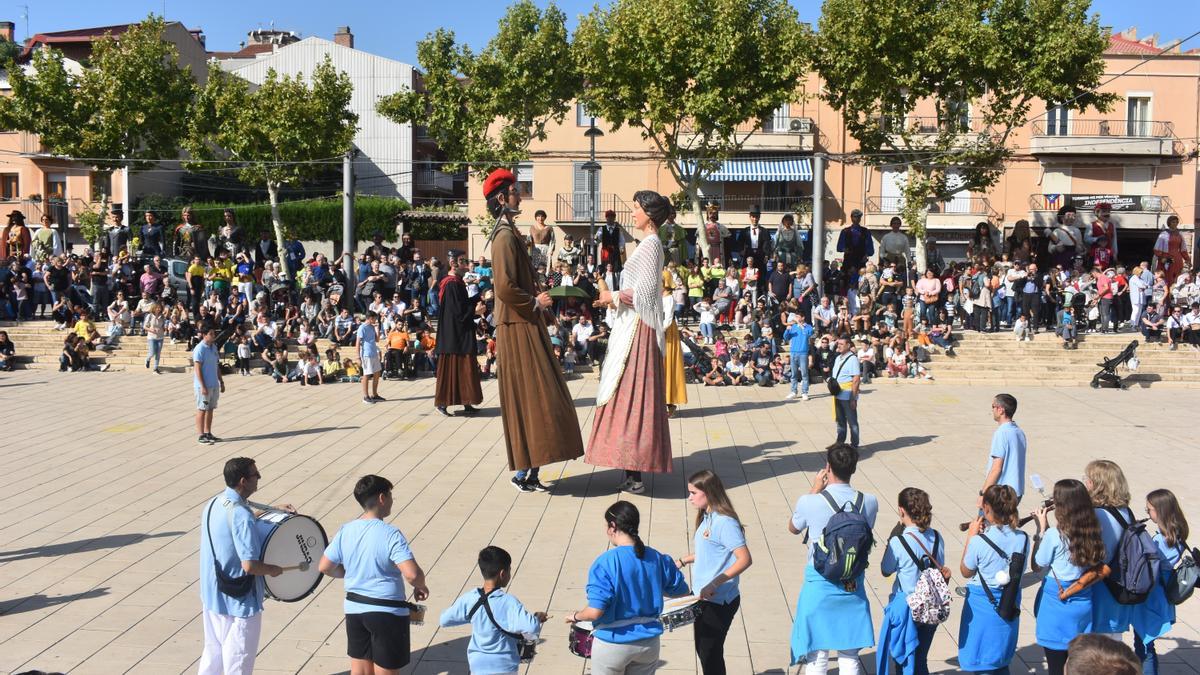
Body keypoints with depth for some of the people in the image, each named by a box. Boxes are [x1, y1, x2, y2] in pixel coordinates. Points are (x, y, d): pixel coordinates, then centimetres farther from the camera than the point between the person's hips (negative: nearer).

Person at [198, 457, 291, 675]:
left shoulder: (213, 504, 1)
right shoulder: (241, 516, -27)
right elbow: (250, 565, -31)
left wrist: (273, 509, 11)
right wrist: (274, 570, -12)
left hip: (212, 595, 8)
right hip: (239, 601, -8)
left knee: (213, 652, 23)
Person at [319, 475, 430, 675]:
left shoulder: (346, 531, -2)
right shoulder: (390, 534, -20)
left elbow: (325, 567, 5)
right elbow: (412, 574, -28)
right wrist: (420, 587, -6)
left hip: (354, 608, 6)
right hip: (387, 612, -6)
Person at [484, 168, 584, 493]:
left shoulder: (510, 234, 16)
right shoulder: (505, 236, -15)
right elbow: (505, 287, -23)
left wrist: (536, 299, 12)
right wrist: (535, 303, -11)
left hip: (526, 325, 10)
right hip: (519, 328, -10)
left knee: (530, 397, 10)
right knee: (528, 396, -8)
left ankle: (527, 468, 15)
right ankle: (524, 472, -3)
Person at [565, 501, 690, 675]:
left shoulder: (604, 563, -20)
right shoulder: (658, 559, -6)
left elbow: (595, 612, -25)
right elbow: (681, 591, 8)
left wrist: (576, 616, -3)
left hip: (612, 645, -4)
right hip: (648, 643, 4)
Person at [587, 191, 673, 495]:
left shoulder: (651, 245, -13)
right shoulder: (649, 244, 17)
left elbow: (644, 292, -20)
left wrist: (614, 297, -8)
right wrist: (613, 297, 12)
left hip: (638, 331, -10)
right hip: (632, 327, 10)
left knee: (631, 395, -9)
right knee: (629, 396, 11)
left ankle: (634, 475, -8)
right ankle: (633, 470, 16)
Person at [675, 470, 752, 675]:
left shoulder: (725, 522, -22)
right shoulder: (707, 518, 6)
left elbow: (745, 559, -27)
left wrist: (714, 584, -29)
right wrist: (683, 561, 14)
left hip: (719, 601, -9)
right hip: (705, 598, 9)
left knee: (710, 654, 2)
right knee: (703, 650, 18)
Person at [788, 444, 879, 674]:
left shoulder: (810, 502, -15)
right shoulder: (869, 502, -7)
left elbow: (793, 528, 5)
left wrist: (815, 490, 5)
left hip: (819, 587, -3)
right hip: (854, 587, 3)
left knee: (816, 656, 9)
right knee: (850, 656, 14)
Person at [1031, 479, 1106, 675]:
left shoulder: (1053, 535, -18)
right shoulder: (1092, 532, -2)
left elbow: (1037, 566, -6)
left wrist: (1041, 529, -5)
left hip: (1056, 603, -6)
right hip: (1083, 604, 6)